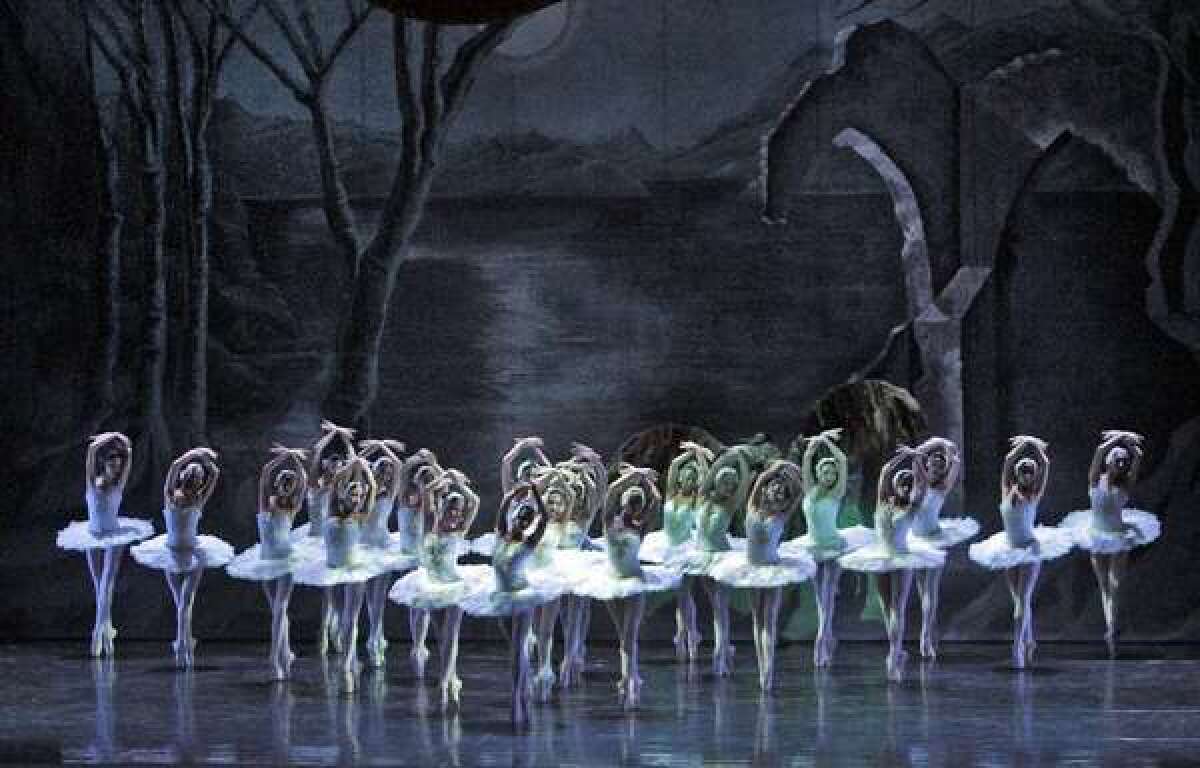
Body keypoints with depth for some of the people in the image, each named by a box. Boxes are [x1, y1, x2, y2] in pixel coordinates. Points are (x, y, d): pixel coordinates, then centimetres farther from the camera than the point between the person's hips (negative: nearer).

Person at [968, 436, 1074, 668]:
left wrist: (1036, 447, 4)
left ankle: (1018, 645, -12)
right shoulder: (1008, 493, 2)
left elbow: (1045, 466, -6)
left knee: (1023, 599, -9)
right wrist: (1021, 446, 9)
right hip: (1009, 549, 3)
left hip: (1029, 549, -3)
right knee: (1019, 599, 10)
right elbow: (1007, 463, 2)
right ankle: (1029, 641, 22)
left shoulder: (1033, 495, -4)